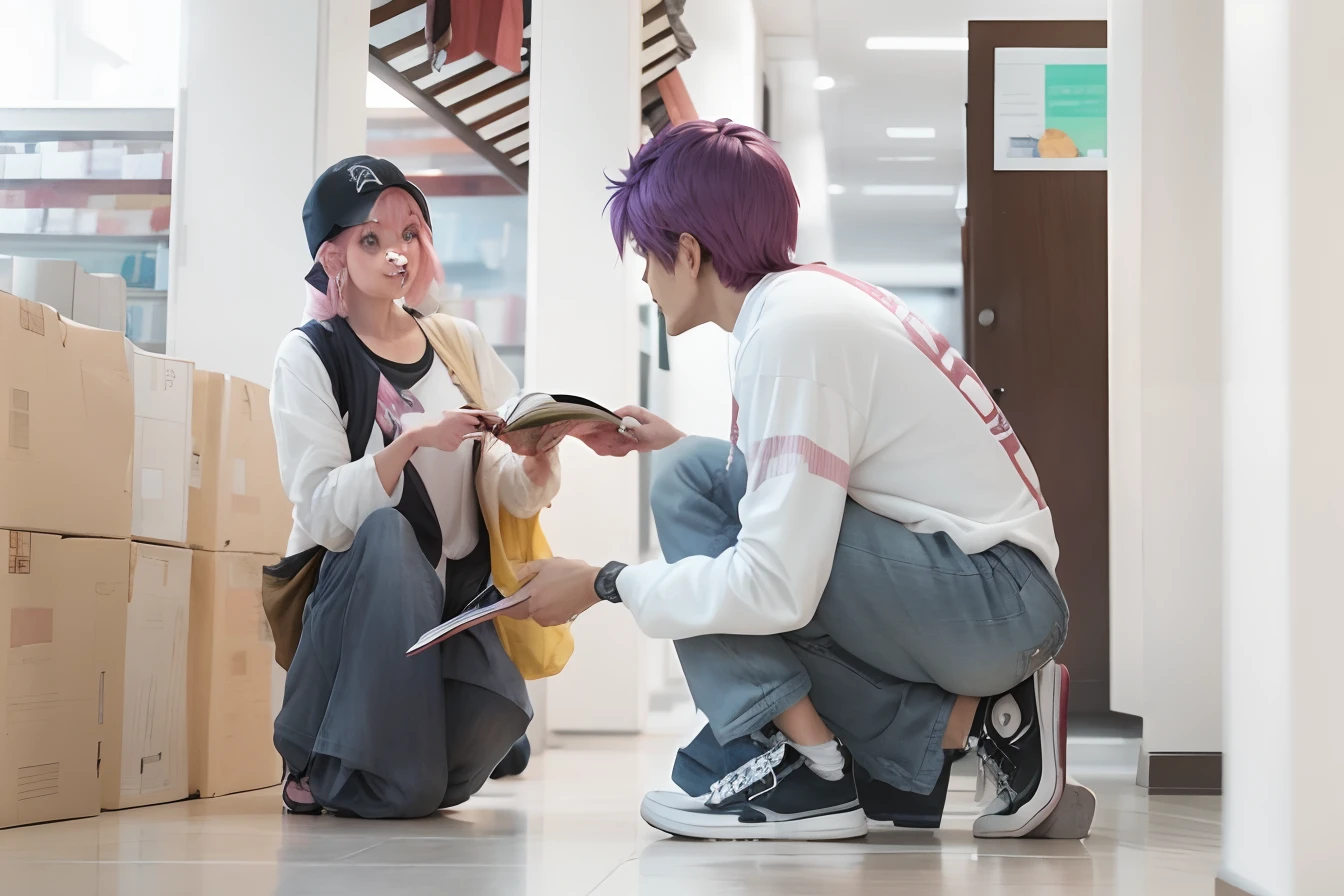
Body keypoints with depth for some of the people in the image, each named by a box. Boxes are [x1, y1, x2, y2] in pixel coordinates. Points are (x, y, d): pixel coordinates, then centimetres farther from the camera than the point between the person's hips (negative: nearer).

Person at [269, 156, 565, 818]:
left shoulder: (461, 344, 10)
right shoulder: (310, 357, -2)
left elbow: (516, 497, 4)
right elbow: (324, 512, -15)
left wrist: (538, 459, -19)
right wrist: (415, 440, -29)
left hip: (458, 599, 3)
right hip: (356, 597, -2)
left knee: (494, 722, -28)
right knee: (384, 533, -36)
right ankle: (329, 771, -16)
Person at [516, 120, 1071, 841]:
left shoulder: (791, 330, -17)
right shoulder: (815, 294, 11)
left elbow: (776, 586, -23)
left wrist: (605, 585, -11)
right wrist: (678, 446, 27)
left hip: (998, 600, -10)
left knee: (692, 488, -13)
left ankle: (808, 765, -8)